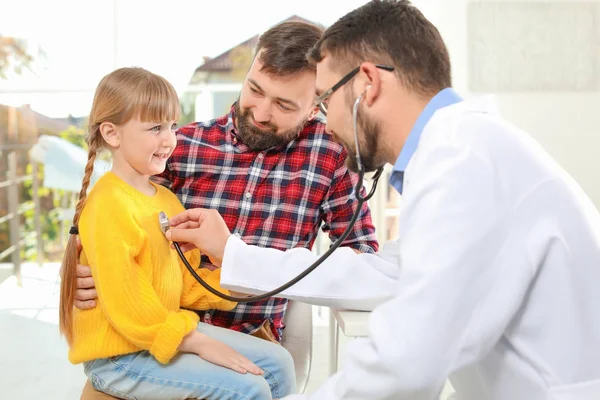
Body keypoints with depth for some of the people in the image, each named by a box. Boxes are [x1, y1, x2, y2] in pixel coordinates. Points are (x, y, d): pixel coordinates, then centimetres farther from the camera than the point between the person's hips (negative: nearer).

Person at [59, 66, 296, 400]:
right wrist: (201, 343, -21)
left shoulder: (166, 200, 9)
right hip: (118, 357, -9)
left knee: (277, 363, 5)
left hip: (168, 332, 9)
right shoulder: (109, 206, -20)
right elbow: (126, 305, -23)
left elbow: (186, 284, 10)